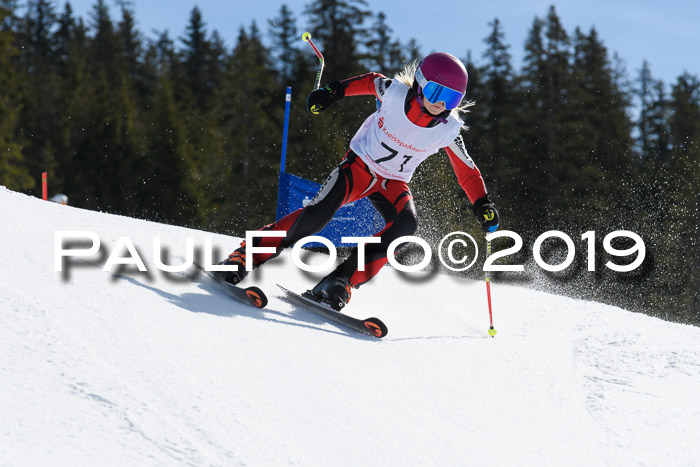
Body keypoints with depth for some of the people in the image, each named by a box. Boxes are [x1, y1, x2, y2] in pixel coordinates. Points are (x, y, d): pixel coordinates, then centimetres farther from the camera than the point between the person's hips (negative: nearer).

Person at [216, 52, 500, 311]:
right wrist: (334, 92, 0)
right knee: (319, 213, -26)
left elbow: (467, 172, -3)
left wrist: (482, 205, -13)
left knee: (406, 224, -30)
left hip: (394, 183, 2)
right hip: (360, 164, -2)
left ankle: (341, 281, -28)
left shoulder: (448, 130, -15)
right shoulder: (395, 92, -20)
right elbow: (371, 81, 3)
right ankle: (247, 254, -13)